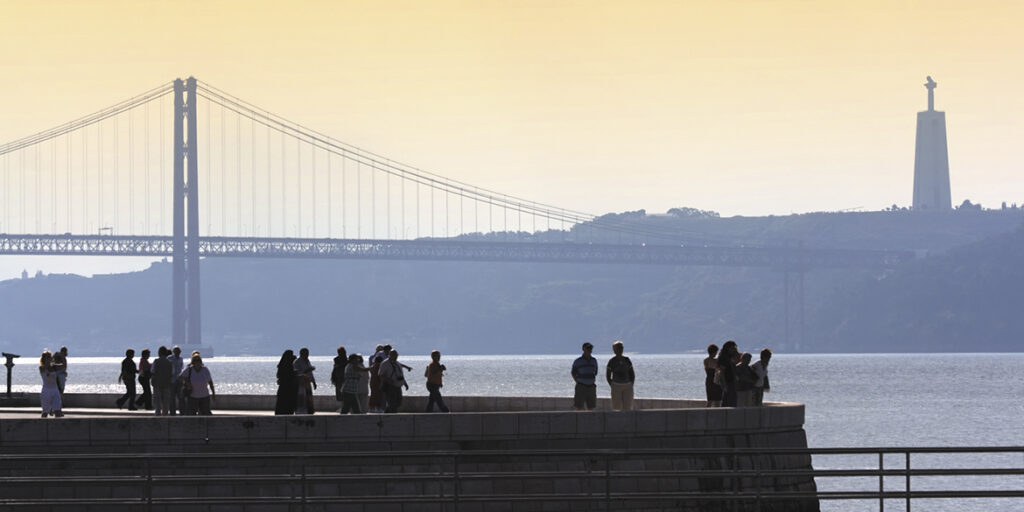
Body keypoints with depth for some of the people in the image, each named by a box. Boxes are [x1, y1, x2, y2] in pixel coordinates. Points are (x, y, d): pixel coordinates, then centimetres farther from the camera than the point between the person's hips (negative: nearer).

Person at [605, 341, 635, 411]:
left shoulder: (627, 360, 6)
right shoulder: (612, 361, -2)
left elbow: (632, 375, 12)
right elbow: (608, 376, 2)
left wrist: (631, 386, 1)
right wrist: (613, 388, -5)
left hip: (627, 387, 3)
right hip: (616, 386, -3)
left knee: (628, 408, -4)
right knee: (617, 408, -5)